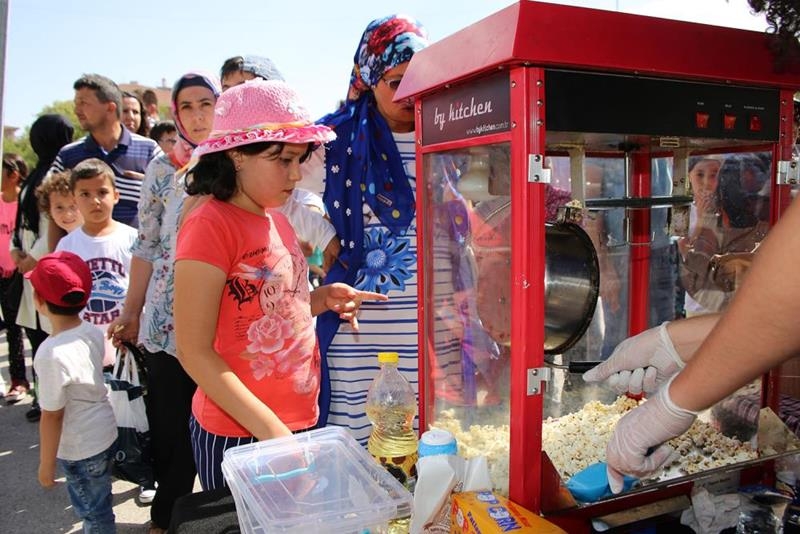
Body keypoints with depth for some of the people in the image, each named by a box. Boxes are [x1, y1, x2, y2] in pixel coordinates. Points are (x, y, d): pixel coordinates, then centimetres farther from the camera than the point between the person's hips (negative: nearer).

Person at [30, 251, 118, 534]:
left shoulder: (52, 353, -28)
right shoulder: (93, 332, -7)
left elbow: (52, 416, -21)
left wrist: (45, 464, -9)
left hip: (79, 449, -7)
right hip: (104, 433, 7)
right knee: (97, 506, 27)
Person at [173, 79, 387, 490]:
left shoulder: (277, 221, 7)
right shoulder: (209, 226, -16)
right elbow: (194, 352, -17)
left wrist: (323, 299, -1)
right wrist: (270, 428, -21)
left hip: (300, 421, 7)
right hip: (239, 434, -7)